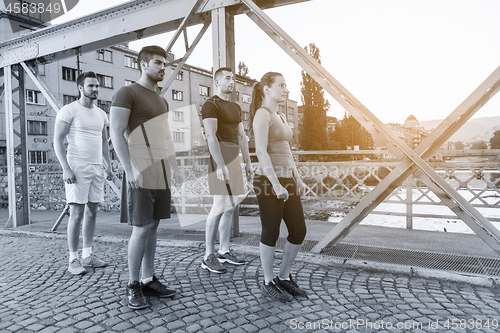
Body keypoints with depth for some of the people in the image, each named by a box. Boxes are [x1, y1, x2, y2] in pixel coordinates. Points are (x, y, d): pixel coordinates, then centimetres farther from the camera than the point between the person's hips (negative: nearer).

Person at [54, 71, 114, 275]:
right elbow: (58, 141, -7)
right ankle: (73, 260, 4)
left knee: (92, 212, 8)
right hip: (77, 168, -6)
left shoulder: (101, 114, 16)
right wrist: (66, 168, -16)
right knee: (77, 214, -6)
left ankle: (87, 255, 17)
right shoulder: (69, 111, -3)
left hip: (97, 168, 6)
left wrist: (108, 165, 12)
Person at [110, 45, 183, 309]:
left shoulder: (161, 100, 21)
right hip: (142, 171, -7)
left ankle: (148, 280, 19)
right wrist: (129, 169, -17)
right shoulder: (127, 93, -2)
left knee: (153, 225, 9)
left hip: (161, 172, 7)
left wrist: (174, 167, 17)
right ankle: (133, 286, 10)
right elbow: (116, 134, -10)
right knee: (141, 228, -5)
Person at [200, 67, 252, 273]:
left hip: (234, 158, 8)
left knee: (231, 206, 8)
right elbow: (211, 136, -16)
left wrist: (248, 161, 16)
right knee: (221, 205, -12)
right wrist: (220, 165, -23)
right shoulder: (211, 104, -5)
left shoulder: (236, 107, 21)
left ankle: (224, 251, 18)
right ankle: (208, 256, -3)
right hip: (219, 157, -8)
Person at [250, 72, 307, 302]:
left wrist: (297, 177, 18)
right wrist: (276, 184, -22)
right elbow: (261, 151, -18)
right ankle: (269, 282, 20)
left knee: (299, 231, 10)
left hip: (287, 180, 9)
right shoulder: (262, 113, -9)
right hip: (269, 181, -9)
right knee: (271, 232, 2)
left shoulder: (280, 116, 19)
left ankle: (284, 277, 27)